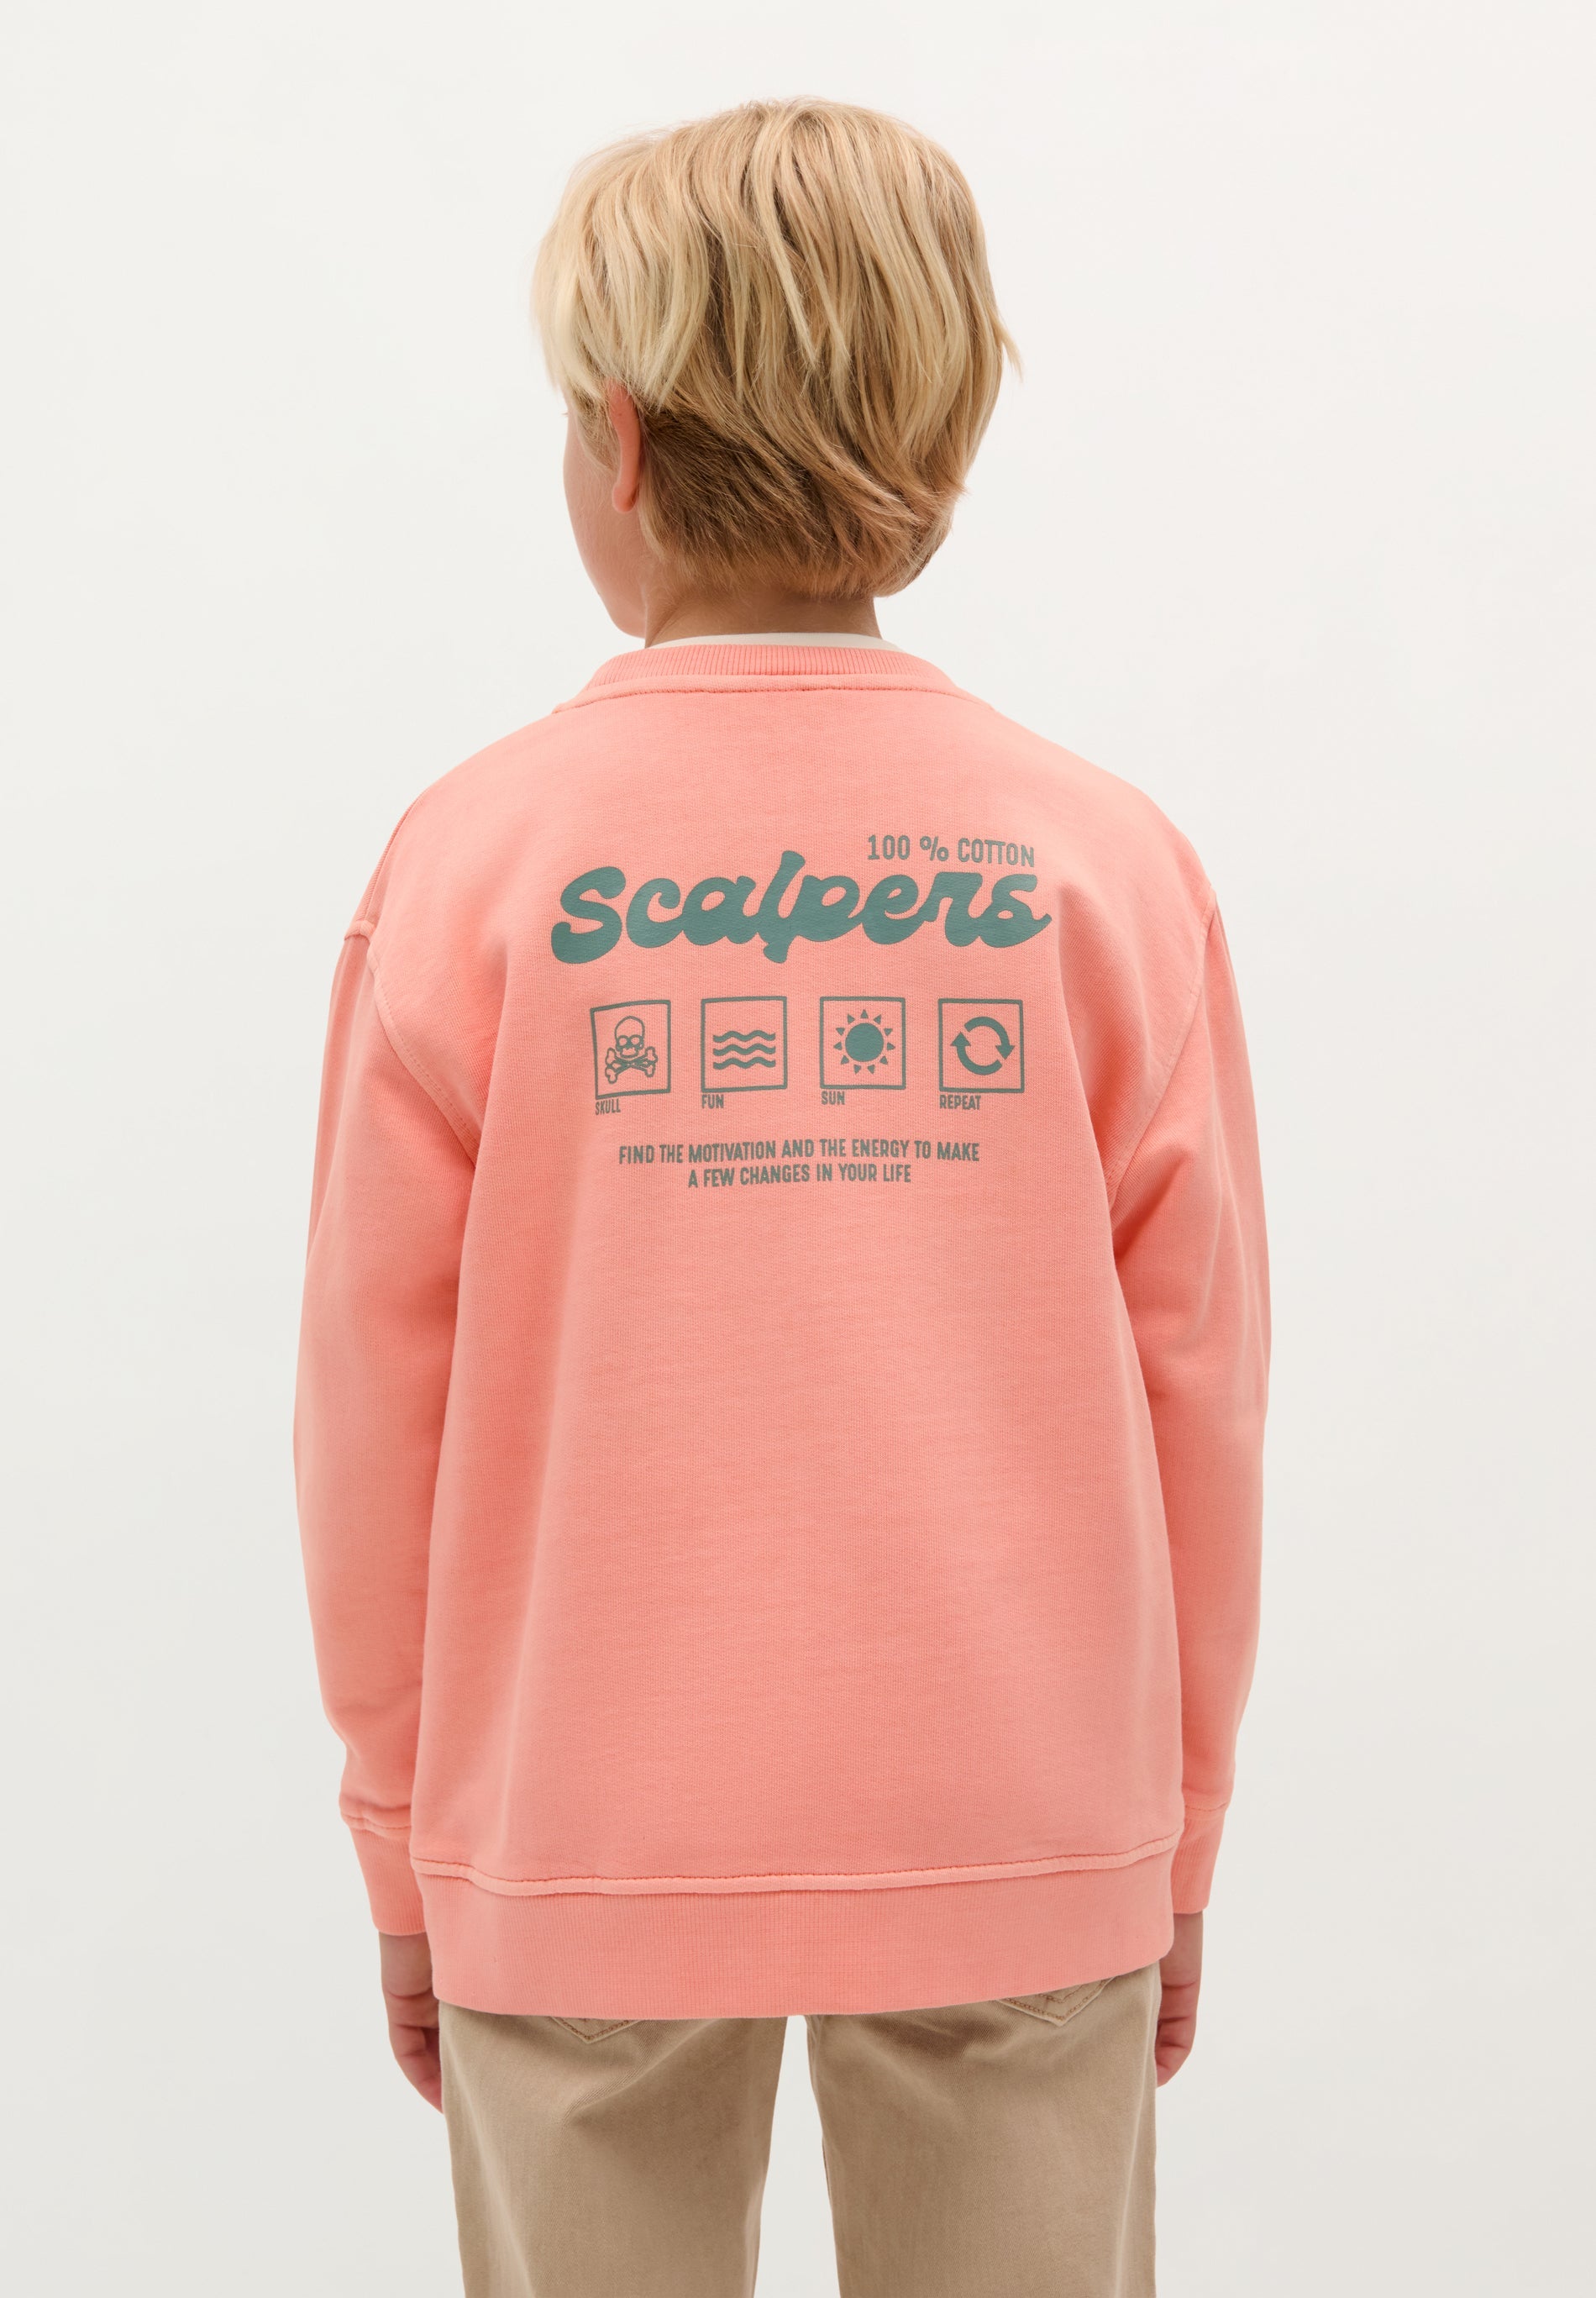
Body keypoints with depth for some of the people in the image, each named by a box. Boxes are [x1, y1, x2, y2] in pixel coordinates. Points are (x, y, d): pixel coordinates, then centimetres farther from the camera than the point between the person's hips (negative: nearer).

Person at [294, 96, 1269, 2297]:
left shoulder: (478, 855, -7)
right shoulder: (1109, 863, -4)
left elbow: (377, 1396, -3)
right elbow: (1200, 1400, -1)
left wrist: (402, 1847, 9)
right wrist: (1178, 1843, 11)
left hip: (587, 1855, 0)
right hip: (1022, 1856, 1)